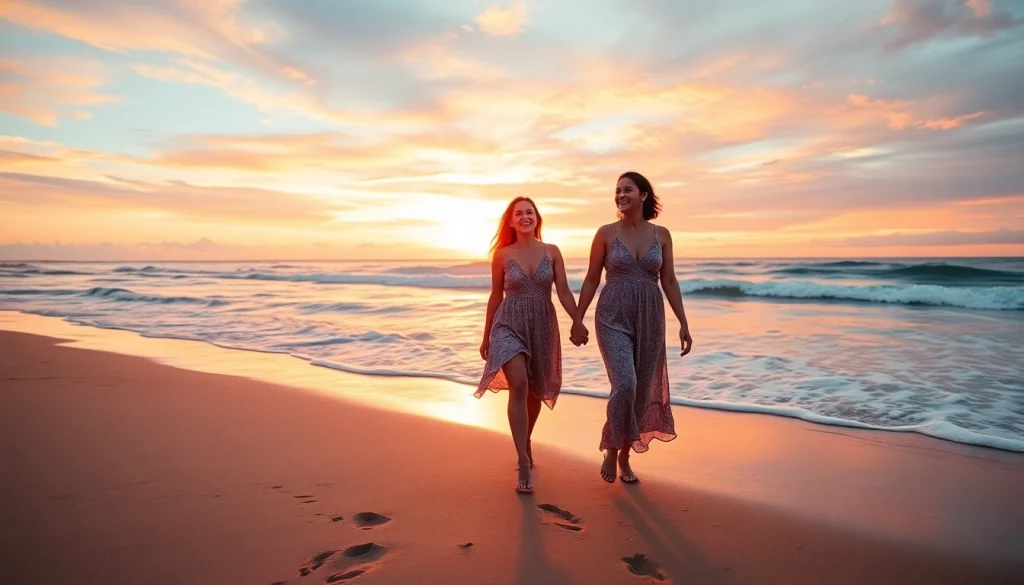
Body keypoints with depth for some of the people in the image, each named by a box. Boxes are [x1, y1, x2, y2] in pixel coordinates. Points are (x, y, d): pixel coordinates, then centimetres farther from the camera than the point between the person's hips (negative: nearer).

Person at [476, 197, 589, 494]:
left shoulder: (552, 252, 2)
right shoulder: (502, 254, 0)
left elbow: (564, 292, -4)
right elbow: (496, 296, 5)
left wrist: (577, 322, -20)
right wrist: (486, 336, 9)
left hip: (542, 326, 3)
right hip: (510, 325, -2)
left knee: (535, 392, 14)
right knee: (519, 386, -21)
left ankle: (526, 442, 42)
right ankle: (524, 463, -16)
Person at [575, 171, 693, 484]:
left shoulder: (661, 234, 5)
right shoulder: (606, 233, -1)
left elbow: (669, 282, 7)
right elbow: (591, 280, 2)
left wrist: (684, 324, 2)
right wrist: (577, 321, 0)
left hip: (650, 319, 3)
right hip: (613, 318, -3)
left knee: (641, 392, 8)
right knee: (624, 386, -19)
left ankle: (624, 457, 28)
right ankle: (611, 450, 6)